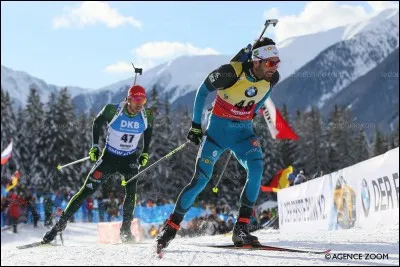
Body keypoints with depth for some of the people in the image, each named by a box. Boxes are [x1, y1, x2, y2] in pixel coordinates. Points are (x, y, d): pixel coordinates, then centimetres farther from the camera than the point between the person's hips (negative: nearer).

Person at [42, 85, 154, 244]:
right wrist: (94, 146, -5)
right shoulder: (112, 111, -19)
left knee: (131, 192, -20)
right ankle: (61, 224, 4)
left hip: (129, 159, 2)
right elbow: (97, 123, 0)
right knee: (86, 191, -5)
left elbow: (148, 131, 11)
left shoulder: (146, 116, -11)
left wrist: (145, 153, 6)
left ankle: (125, 230, -5)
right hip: (108, 157, -2)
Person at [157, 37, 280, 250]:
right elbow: (203, 90, -8)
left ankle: (241, 228, -15)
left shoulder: (272, 78, -9)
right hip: (218, 127, -4)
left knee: (256, 169, -21)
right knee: (202, 178, -10)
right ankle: (170, 227, 4)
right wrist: (196, 125, -5)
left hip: (243, 131, 4)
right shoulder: (231, 73, -24)